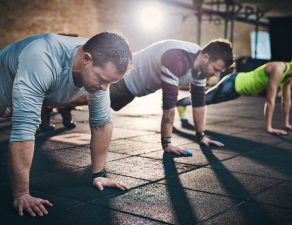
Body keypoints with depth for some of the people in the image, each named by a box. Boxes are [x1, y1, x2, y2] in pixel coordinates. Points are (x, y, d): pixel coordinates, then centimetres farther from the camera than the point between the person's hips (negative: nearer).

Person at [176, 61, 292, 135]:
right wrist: (268, 127, -32)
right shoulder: (278, 69, -32)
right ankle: (179, 103, 35)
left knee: (206, 100, 25)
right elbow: (270, 100, -34)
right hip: (233, 83, -8)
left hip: (239, 85, 8)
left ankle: (181, 104, 45)